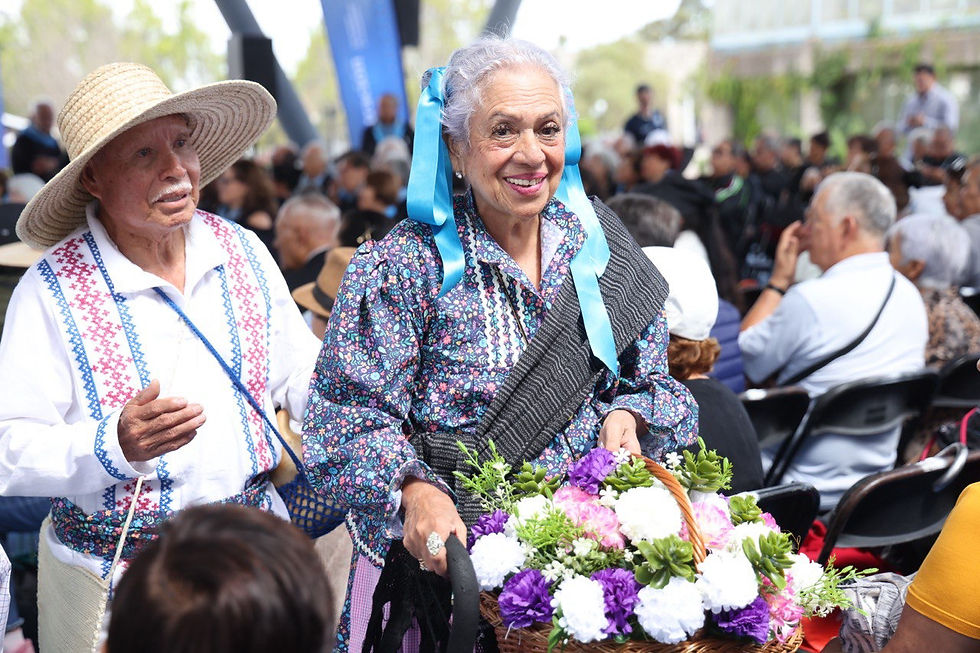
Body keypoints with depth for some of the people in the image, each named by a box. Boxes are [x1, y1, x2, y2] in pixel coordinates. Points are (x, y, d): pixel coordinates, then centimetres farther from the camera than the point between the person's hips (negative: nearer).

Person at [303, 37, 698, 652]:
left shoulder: (600, 249, 2)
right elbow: (351, 418, -16)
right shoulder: (402, 266, -11)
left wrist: (628, 414, -13)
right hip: (441, 564, -4)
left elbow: (654, 382, 10)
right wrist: (413, 490, -34)